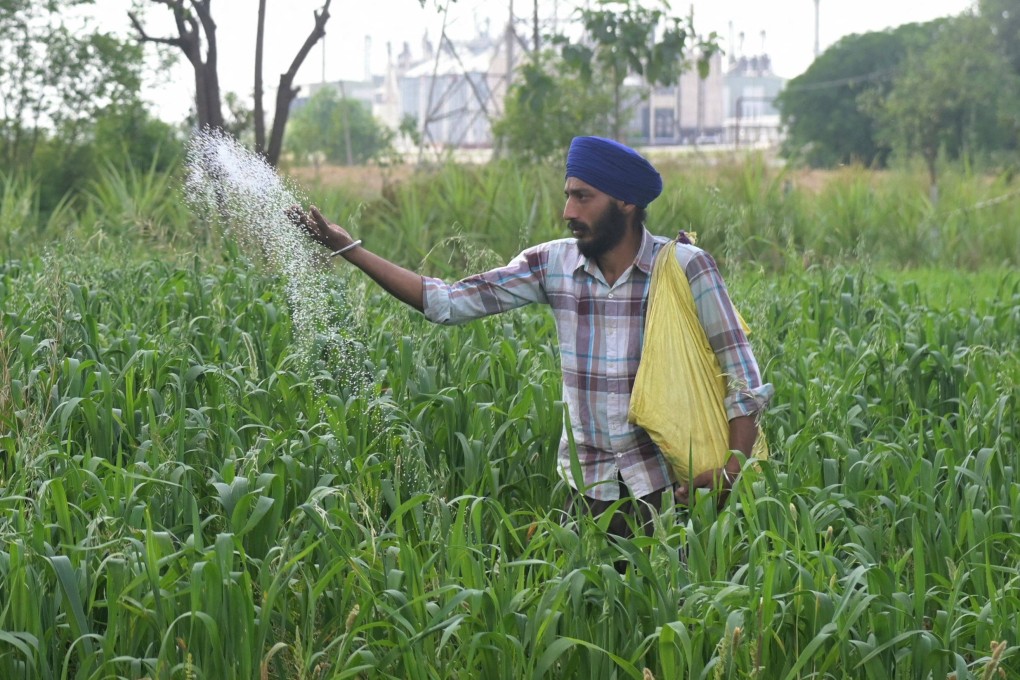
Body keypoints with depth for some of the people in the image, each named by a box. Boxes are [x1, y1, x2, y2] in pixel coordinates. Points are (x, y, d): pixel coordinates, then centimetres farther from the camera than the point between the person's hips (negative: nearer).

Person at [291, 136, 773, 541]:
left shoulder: (684, 268, -8)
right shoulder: (553, 265, 1)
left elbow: (739, 369, -8)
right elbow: (448, 302, 2)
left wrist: (732, 466, -21)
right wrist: (347, 248, -3)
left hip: (670, 489, -3)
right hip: (587, 489, 3)